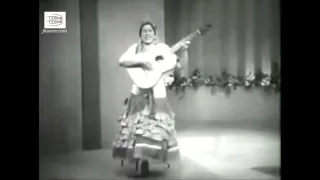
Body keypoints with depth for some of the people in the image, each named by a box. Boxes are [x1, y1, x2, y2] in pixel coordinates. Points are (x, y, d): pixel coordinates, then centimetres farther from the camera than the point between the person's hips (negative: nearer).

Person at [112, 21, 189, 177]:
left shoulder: (162, 48, 4)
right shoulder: (135, 48, 5)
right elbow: (122, 61, -10)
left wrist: (183, 51, -16)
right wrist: (142, 60, -20)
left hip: (157, 94, 0)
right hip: (139, 94, 0)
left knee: (156, 129, 1)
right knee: (137, 127, -1)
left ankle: (145, 159, 16)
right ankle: (140, 160, 12)